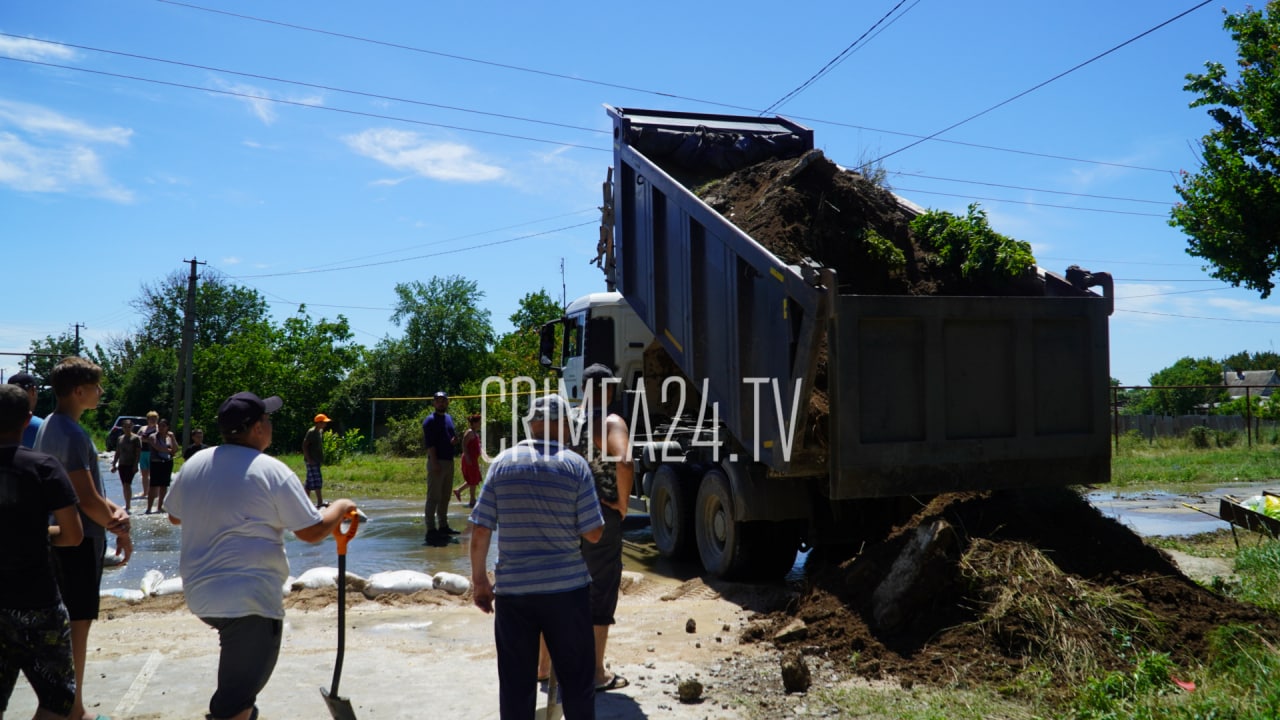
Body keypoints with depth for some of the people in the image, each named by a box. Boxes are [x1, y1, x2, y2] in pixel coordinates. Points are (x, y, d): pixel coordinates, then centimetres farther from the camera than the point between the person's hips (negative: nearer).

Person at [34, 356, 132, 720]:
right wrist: (121, 530, -8)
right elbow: (87, 499, -23)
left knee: (65, 620, 18)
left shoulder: (50, 426, 10)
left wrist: (116, 510, -2)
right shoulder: (73, 434, -22)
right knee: (78, 623, 0)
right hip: (80, 540, -10)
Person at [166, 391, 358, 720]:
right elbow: (312, 532, -11)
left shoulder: (194, 464, 5)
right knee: (239, 693, -2)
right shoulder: (272, 471, -13)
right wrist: (340, 508, 7)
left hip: (199, 592, 8)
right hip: (248, 600, -8)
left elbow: (175, 516, 21)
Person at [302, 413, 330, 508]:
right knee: (317, 481, -10)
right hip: (312, 461, -9)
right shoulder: (311, 432, -13)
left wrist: (322, 459, 15)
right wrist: (309, 459, -20)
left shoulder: (320, 431, 14)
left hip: (317, 460, 9)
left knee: (310, 482, 11)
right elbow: (304, 445, -16)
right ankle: (320, 502, -10)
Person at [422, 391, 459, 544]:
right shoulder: (430, 420, -8)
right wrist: (434, 462, -22)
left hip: (449, 461, 8)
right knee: (434, 497, -8)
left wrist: (455, 440, 1)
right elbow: (429, 443, -15)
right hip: (437, 462, -8)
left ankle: (443, 526, 22)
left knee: (445, 496, 13)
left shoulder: (449, 418, 17)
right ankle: (431, 530, -7)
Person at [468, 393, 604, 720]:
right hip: (567, 587, -1)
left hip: (512, 589, 1)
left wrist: (479, 580, 10)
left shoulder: (502, 462, 0)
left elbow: (480, 531, -1)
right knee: (576, 680, 12)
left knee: (516, 684, 9)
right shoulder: (575, 465, -5)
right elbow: (593, 533, -5)